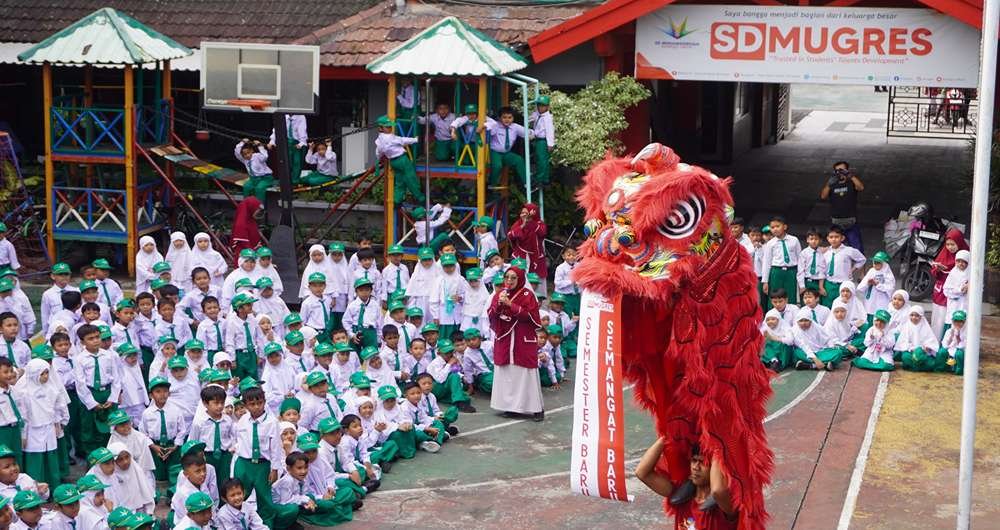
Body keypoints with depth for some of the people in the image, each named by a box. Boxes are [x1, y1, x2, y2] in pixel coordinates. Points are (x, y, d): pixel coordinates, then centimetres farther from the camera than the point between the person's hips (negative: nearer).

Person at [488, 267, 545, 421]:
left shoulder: (527, 295, -4)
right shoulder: (500, 294, 9)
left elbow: (530, 316, -14)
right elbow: (491, 315, 6)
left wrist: (511, 305, -18)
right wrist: (499, 304, -13)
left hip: (524, 341, -4)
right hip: (504, 340, 4)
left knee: (526, 373, -4)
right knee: (505, 373, 3)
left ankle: (537, 408, 2)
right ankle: (511, 406, 13)